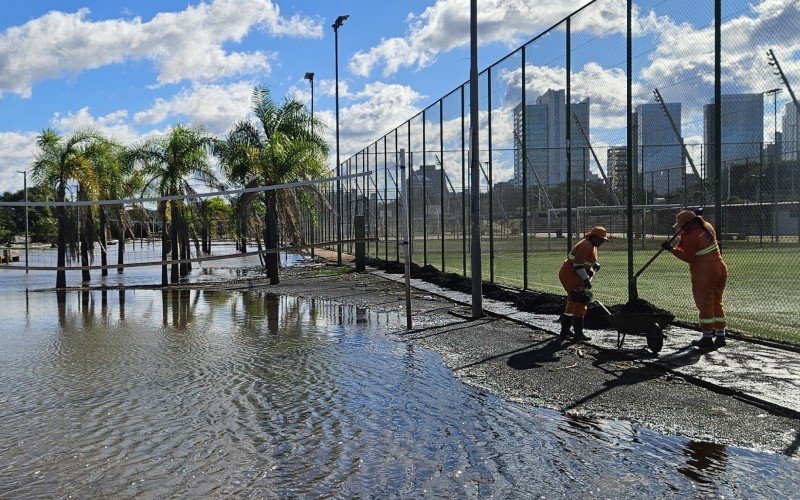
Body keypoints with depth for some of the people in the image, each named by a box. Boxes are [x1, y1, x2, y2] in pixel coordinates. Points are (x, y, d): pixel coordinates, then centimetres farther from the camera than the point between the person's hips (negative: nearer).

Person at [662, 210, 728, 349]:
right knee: (716, 303, 17)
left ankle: (707, 338, 6)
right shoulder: (707, 227, 7)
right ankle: (720, 336, 22)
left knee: (705, 304, 1)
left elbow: (689, 258, -14)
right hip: (721, 269, 8)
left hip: (704, 274, -8)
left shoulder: (690, 237, -18)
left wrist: (672, 249, -13)